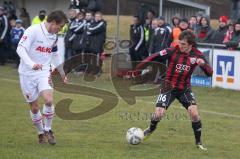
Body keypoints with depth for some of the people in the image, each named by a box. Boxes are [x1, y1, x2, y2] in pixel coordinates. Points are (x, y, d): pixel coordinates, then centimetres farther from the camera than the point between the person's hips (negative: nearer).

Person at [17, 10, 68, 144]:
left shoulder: (54, 37, 7)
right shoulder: (33, 31, -15)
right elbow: (21, 49, -22)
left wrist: (62, 74, 27)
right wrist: (32, 64, -37)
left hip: (44, 72, 4)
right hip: (27, 73, -4)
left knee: (49, 100, -19)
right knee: (34, 107, 3)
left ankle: (48, 130, 3)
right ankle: (41, 133, 26)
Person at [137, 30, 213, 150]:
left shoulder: (197, 55, -9)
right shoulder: (172, 51, -16)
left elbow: (209, 73, -10)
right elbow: (153, 58, -11)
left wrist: (203, 64, -31)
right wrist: (137, 69, -14)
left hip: (185, 89, 1)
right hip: (169, 87, -1)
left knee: (194, 113, -15)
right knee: (159, 114, -11)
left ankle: (198, 142, 4)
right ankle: (151, 129, 26)